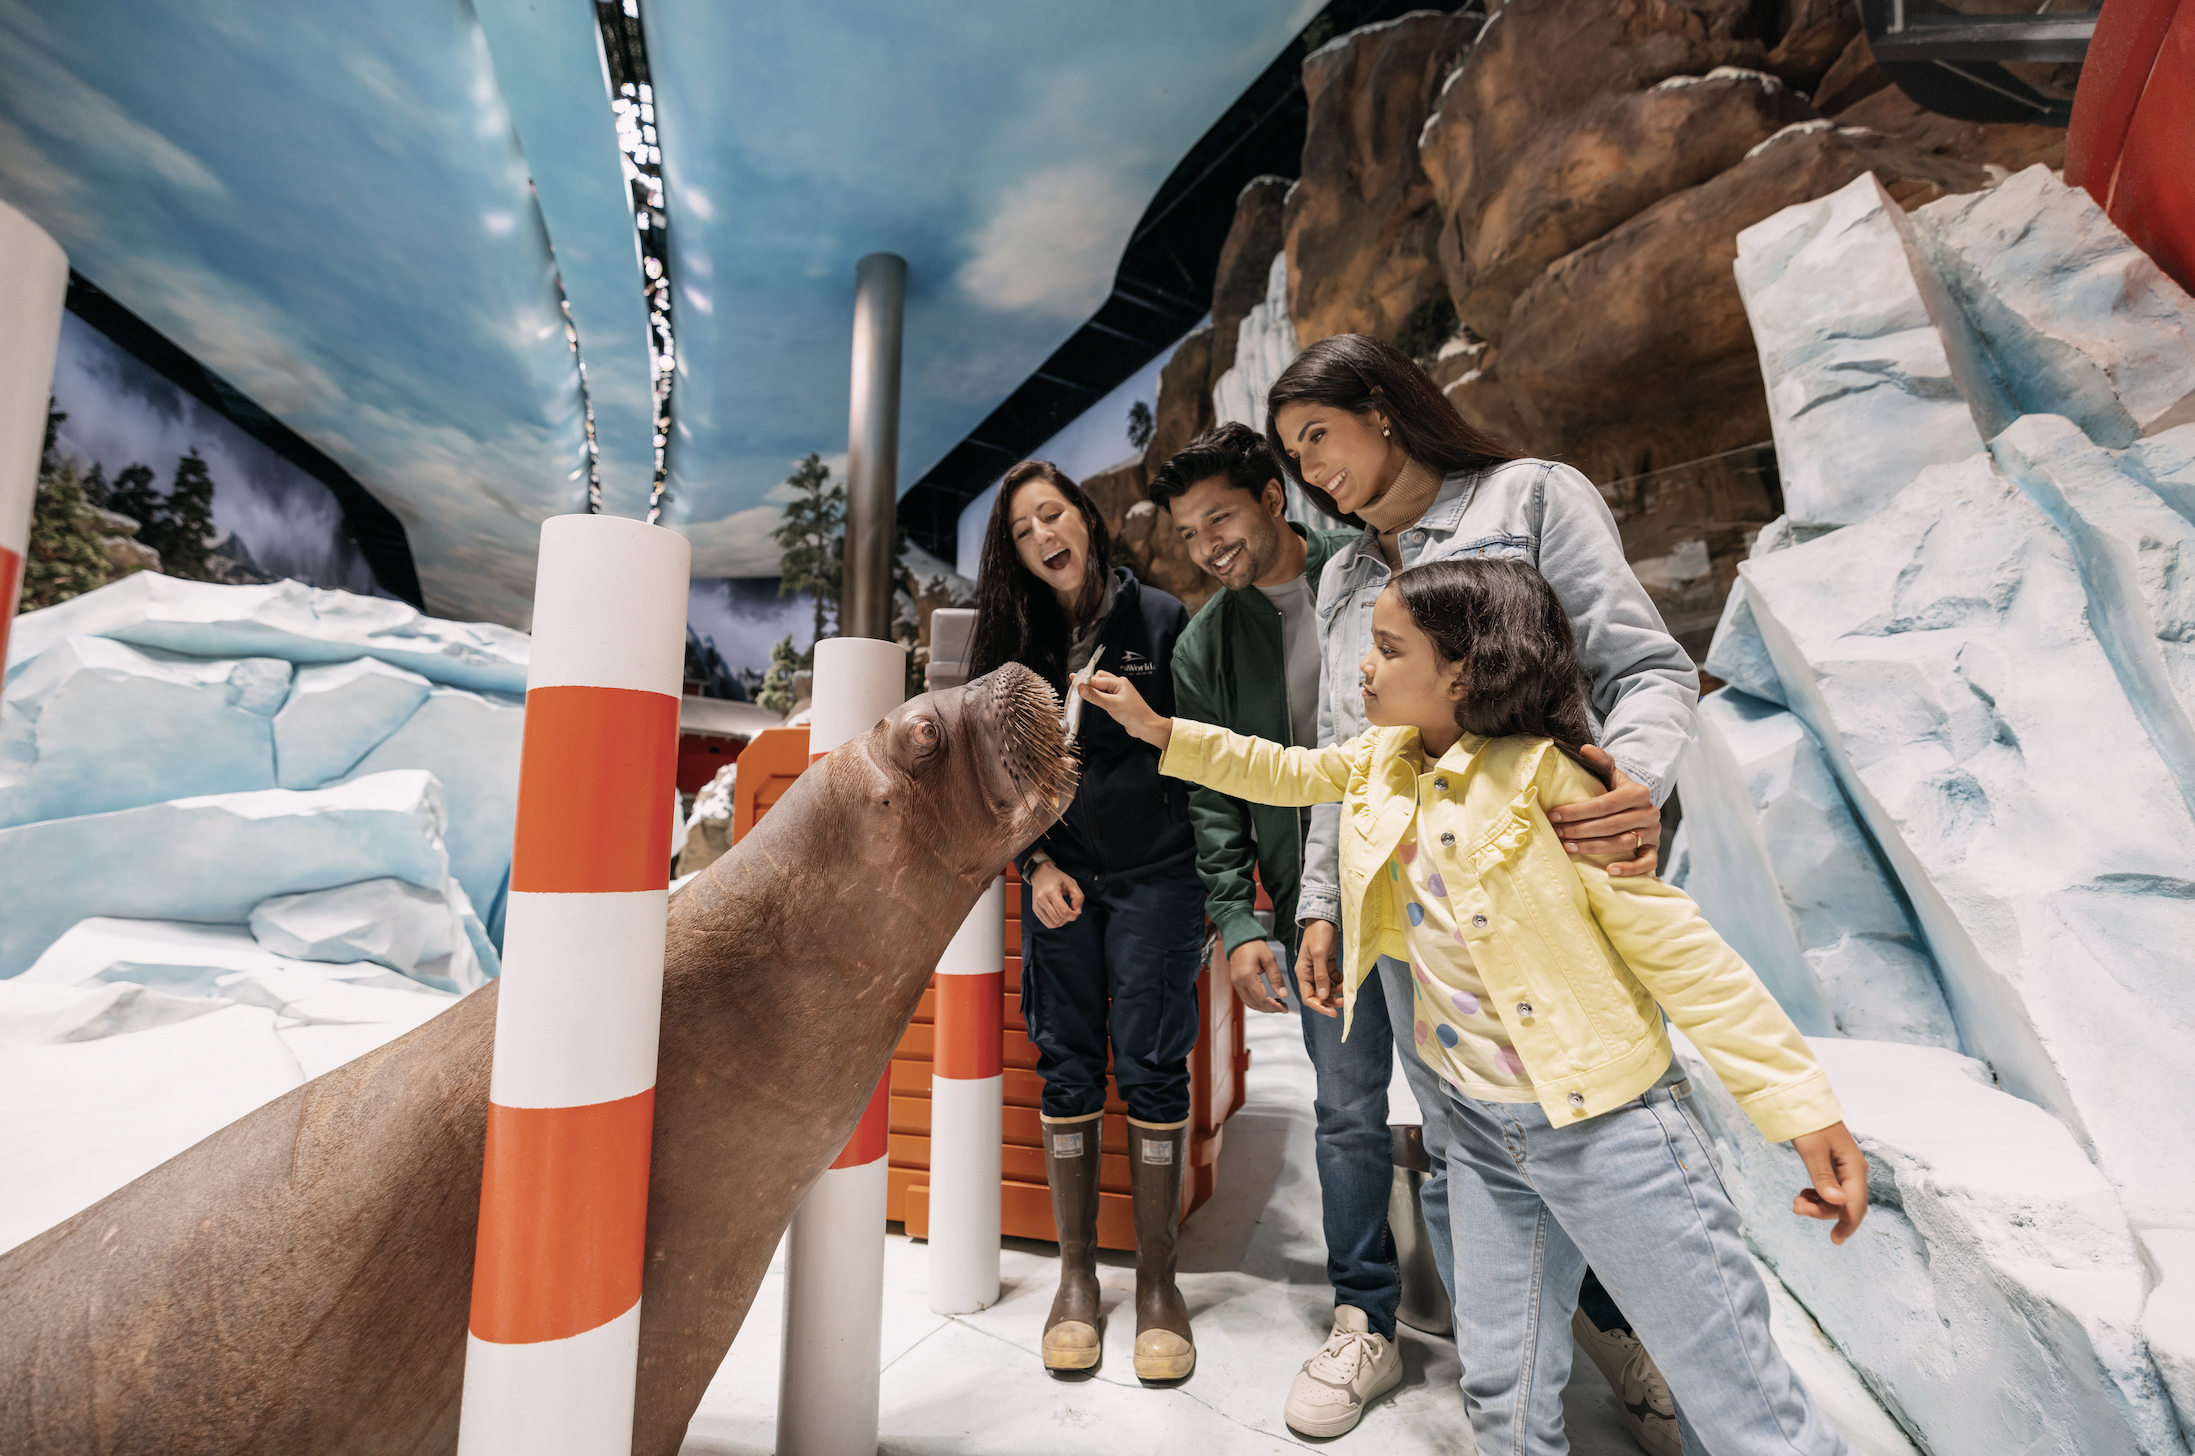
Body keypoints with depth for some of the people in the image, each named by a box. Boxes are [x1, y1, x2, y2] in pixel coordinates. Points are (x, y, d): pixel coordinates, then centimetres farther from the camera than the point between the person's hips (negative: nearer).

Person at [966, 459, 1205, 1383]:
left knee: (1150, 1066, 2)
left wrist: (1213, 878, -2)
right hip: (1058, 879, 3)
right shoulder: (1018, 638, 7)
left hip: (1155, 876, -3)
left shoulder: (1160, 620, -1)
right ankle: (1076, 1275, 24)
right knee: (1067, 1066, 8)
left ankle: (1157, 1280, 19)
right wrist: (1037, 864, -2)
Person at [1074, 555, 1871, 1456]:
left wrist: (1802, 1103, -18)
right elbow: (1287, 774, 17)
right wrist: (1157, 728, 12)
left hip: (1607, 1122, -6)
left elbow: (1676, 946, -16)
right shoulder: (1384, 760, 1)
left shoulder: (1543, 781, -19)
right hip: (1480, 1122, 6)